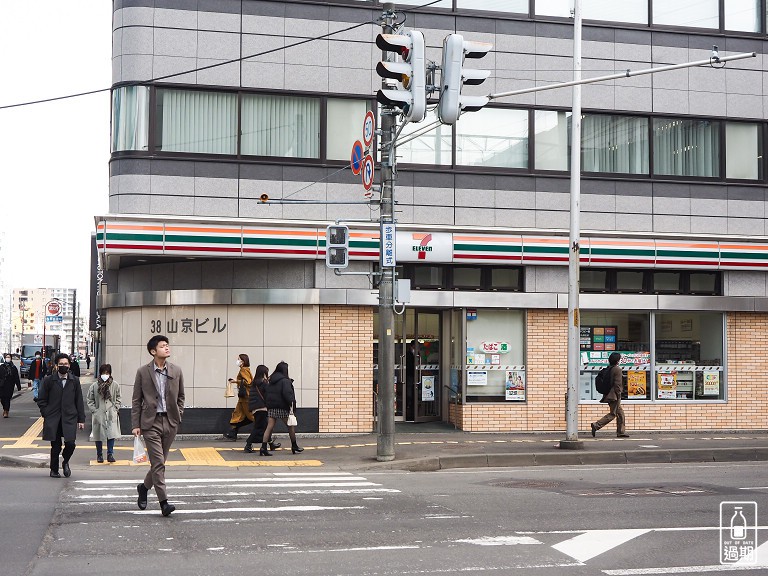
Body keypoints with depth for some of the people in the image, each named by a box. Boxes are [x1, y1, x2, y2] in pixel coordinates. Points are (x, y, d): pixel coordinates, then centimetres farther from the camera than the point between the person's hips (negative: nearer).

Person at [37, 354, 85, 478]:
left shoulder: (75, 380, 7)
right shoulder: (48, 380, 2)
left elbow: (79, 401, 8)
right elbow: (41, 401, 6)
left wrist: (81, 419, 4)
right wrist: (47, 415, -1)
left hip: (70, 418, 1)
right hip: (53, 420, -1)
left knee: (70, 443, -11)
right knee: (55, 446, 2)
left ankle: (65, 462, 18)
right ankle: (54, 470, 20)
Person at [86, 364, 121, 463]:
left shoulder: (115, 385, 2)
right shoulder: (94, 386, -1)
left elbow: (118, 399, 13)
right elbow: (89, 400, 6)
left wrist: (115, 408, 2)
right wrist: (94, 410, -3)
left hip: (111, 415, 0)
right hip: (99, 414, 0)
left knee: (111, 434, -9)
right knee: (98, 436, 7)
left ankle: (110, 454, 1)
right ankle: (99, 455, 21)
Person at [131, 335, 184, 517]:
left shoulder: (176, 371, 6)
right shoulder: (143, 372, -2)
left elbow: (181, 397, 16)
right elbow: (136, 400, 1)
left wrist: (178, 416, 6)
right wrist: (135, 425, -3)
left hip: (170, 422, 4)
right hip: (151, 422, -3)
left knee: (159, 462, 11)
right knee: (158, 462, -9)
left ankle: (144, 487, 36)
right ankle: (163, 502, -7)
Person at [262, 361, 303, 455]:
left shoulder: (271, 381, 13)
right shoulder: (285, 381, -10)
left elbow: (267, 393, 15)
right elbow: (287, 393, -20)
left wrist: (267, 405, 16)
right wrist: (291, 403, -20)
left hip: (271, 407, 6)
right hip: (282, 408, -6)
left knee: (269, 427, 0)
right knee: (291, 426, 10)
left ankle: (263, 446, -12)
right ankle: (294, 446, 19)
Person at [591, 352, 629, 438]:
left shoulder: (609, 369, 12)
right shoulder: (617, 369, -14)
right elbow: (617, 383, -18)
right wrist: (619, 395, -15)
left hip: (609, 394, 10)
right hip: (614, 395, -10)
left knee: (620, 412, 16)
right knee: (612, 414, -5)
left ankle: (621, 432, 18)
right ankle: (596, 425, -12)